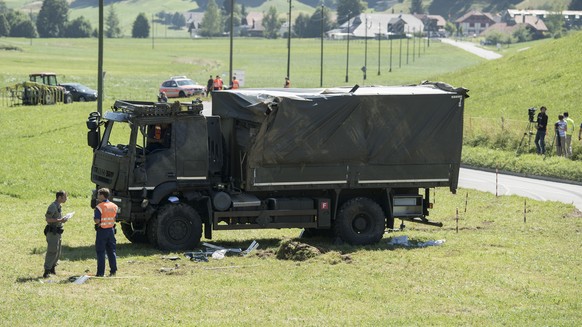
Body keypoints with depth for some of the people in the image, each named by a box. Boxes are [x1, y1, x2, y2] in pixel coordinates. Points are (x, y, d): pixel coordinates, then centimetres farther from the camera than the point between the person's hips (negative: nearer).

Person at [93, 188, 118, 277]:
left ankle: (100, 272, -1)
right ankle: (113, 270, 13)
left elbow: (97, 220, -19)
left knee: (100, 252, 0)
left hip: (102, 230, -6)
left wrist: (93, 218, 1)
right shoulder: (114, 206, 5)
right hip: (111, 230, 6)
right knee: (111, 251, 13)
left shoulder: (99, 207, -15)